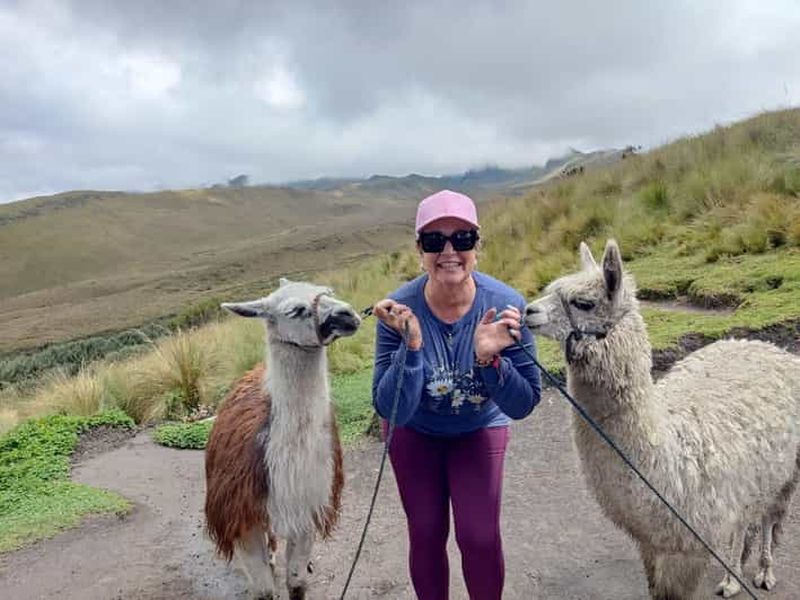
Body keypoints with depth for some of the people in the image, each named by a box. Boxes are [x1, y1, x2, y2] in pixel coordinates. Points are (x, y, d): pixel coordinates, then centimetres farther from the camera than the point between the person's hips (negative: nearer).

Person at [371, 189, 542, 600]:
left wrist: (490, 358, -40)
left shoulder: (506, 305, -28)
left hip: (479, 430, 0)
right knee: (426, 535, 10)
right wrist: (412, 346, -41)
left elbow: (523, 405, -22)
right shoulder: (398, 309, -28)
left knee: (480, 537, -1)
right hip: (414, 432, 0)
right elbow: (391, 411, -28)